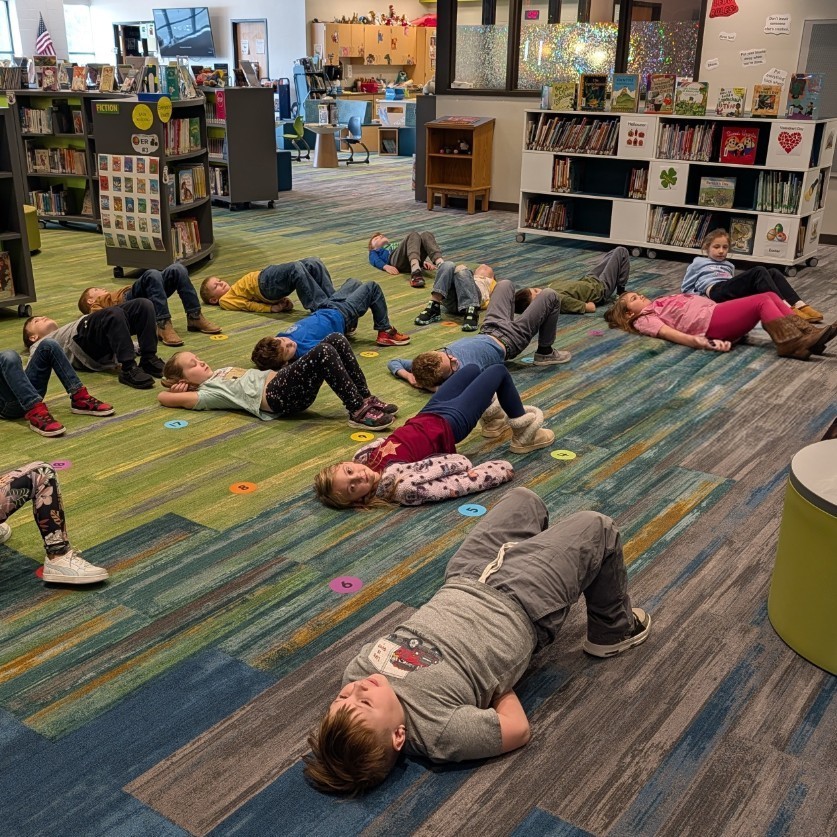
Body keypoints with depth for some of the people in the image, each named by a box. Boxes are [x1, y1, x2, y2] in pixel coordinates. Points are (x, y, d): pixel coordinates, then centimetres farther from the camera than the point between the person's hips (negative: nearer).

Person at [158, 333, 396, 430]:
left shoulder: (221, 372, 28)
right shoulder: (205, 393, 3)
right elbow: (163, 397, -1)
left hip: (281, 379, 9)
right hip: (276, 396, -9)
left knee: (336, 339, -10)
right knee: (324, 352, -30)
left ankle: (366, 398, -8)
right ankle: (358, 412, -28)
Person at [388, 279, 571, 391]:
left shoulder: (428, 365, -26)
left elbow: (394, 362, -16)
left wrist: (409, 376, -35)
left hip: (488, 332, 6)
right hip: (508, 341, -6)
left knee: (505, 284, 25)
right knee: (549, 295, 1)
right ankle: (544, 353, 20)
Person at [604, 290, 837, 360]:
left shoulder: (656, 305, 32)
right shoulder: (645, 319, 5)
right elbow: (666, 331, -11)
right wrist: (694, 340, -27)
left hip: (715, 310, 9)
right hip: (710, 322, -9)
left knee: (771, 296, -8)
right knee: (763, 301, -21)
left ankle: (807, 335, -17)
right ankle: (792, 343, -30)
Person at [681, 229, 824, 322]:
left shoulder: (729, 265, 37)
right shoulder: (698, 263, 20)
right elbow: (685, 288, 17)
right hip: (717, 291, -6)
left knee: (773, 272, -15)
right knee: (759, 271, -27)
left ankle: (800, 305, -32)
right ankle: (786, 308, -44)